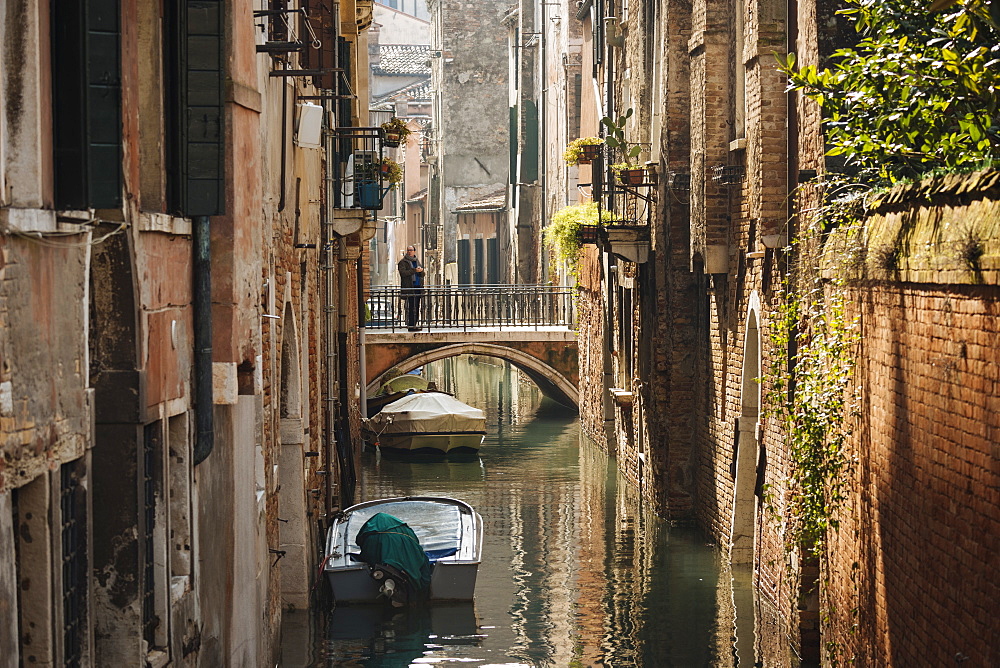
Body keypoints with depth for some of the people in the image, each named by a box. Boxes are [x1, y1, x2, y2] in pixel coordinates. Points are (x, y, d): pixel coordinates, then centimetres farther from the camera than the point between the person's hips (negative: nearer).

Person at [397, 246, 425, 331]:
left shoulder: (417, 261, 19)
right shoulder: (403, 262, 1)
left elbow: (422, 274, 16)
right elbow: (403, 273, -14)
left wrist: (420, 271, -7)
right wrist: (414, 270, -17)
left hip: (418, 287, 6)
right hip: (409, 288, -6)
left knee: (416, 308, 4)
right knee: (411, 307, -12)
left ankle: (414, 325, 9)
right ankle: (411, 326, -12)